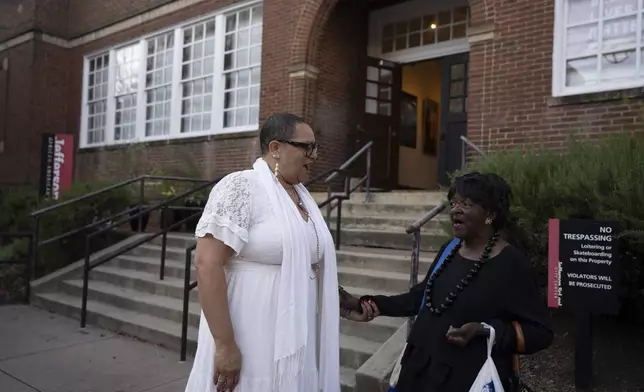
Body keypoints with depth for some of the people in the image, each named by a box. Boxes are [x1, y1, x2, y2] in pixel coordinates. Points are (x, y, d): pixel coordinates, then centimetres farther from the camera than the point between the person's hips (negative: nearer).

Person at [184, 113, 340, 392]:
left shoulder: (302, 195, 9)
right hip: (251, 344, -7)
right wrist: (225, 345, -22)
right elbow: (207, 264, -20)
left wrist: (346, 303, 12)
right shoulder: (241, 188, -14)